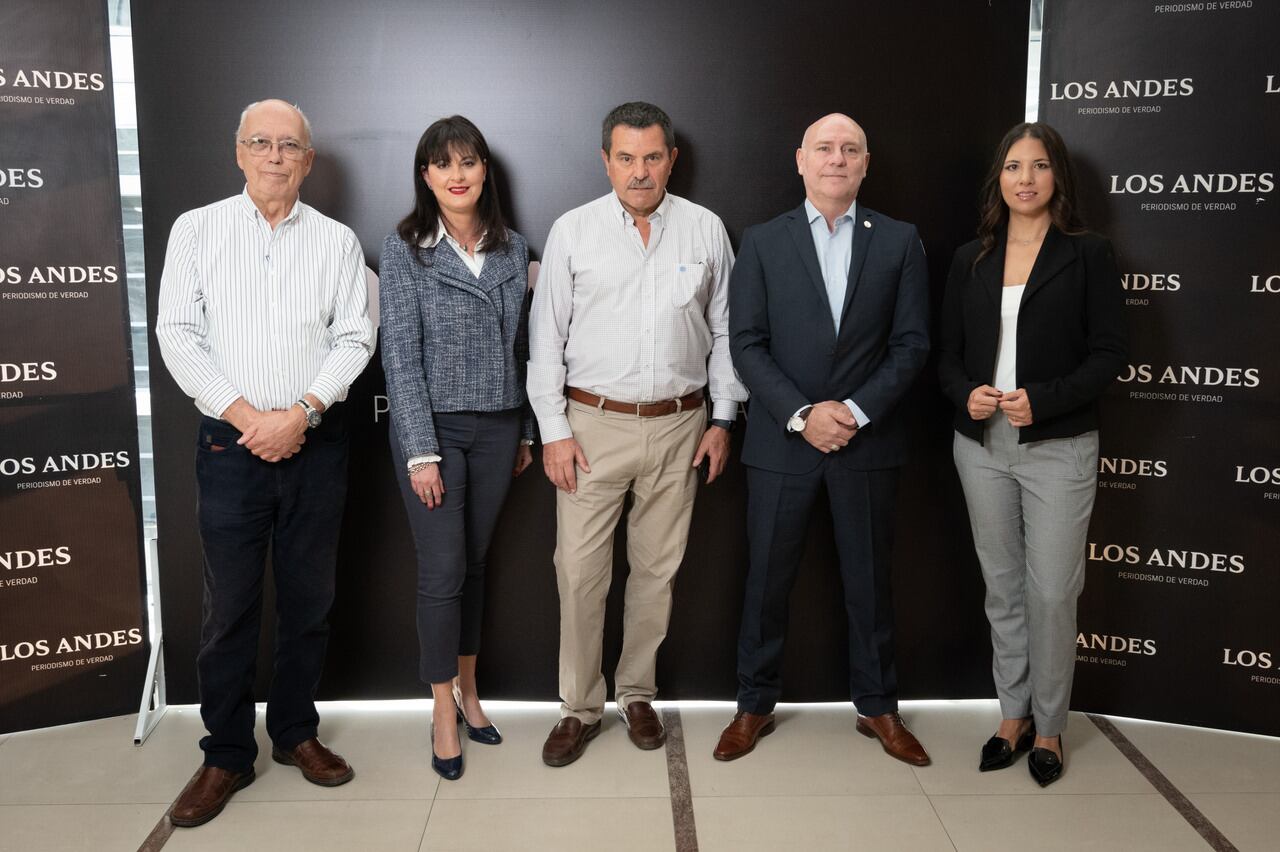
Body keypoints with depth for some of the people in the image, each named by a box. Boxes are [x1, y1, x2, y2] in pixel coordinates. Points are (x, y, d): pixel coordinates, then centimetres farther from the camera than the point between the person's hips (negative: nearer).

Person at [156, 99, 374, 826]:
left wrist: (299, 413, -13)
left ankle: (296, 732, 27)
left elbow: (355, 338, 0)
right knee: (230, 606, 5)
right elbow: (178, 334, -2)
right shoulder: (196, 229, 4)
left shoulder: (337, 240, 6)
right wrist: (247, 416, -12)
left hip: (317, 443, 1)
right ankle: (227, 755, 19)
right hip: (230, 443, -1)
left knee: (310, 599, 10)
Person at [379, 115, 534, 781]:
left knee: (475, 562, 13)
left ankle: (467, 689, 28)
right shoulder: (403, 250, -5)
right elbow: (400, 354, -9)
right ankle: (445, 709, 14)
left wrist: (526, 431, 12)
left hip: (497, 427, 4)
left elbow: (521, 346, 11)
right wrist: (422, 451, -14)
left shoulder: (513, 249, 7)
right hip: (433, 426, -3)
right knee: (443, 569, -2)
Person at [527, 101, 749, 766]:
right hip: (592, 423, -1)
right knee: (580, 571, -1)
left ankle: (637, 692, 28)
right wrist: (553, 429, -4)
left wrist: (722, 419, 5)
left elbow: (725, 330, 9)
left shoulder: (705, 230, 4)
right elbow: (546, 335, 1)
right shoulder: (573, 231, 0)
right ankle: (580, 706, 16)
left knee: (657, 568, 10)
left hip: (678, 425, 2)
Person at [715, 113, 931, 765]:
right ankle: (755, 705, 25)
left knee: (869, 580, 11)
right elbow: (746, 344, -3)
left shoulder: (899, 242, 4)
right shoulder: (763, 242, 3)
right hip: (781, 441, 0)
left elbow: (911, 342, 0)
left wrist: (857, 410, -13)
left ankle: (877, 707, 28)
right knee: (767, 581, 8)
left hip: (868, 442, 1)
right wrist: (801, 414, -14)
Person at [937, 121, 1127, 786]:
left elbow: (1110, 353, -6)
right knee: (1002, 587, 12)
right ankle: (1014, 714, 27)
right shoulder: (971, 260, 9)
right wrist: (967, 395, -11)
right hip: (981, 444, 4)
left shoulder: (1087, 255, -2)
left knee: (1050, 592, 0)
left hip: (1057, 448, -3)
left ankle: (1048, 727, 18)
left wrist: (1042, 400, -19)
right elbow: (948, 353, 10)